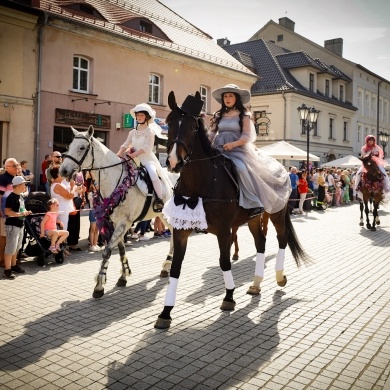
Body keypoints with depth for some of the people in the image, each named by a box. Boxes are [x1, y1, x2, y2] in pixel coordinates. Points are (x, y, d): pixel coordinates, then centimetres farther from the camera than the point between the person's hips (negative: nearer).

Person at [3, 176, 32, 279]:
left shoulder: (20, 196, 11)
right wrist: (21, 214, -27)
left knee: (16, 248, 18)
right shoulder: (11, 197, -17)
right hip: (12, 226, -9)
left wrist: (25, 212, 6)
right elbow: (7, 211, -25)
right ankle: (7, 270, 0)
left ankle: (13, 266, 30)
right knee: (10, 249, -6)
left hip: (20, 225, 9)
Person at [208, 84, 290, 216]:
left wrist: (233, 144, -21)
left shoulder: (244, 115, 5)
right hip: (219, 150, 5)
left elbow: (247, 136, -4)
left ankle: (254, 203, -31)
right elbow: (211, 133, 11)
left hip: (237, 150, -5)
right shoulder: (218, 115, 16)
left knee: (241, 168, -33)